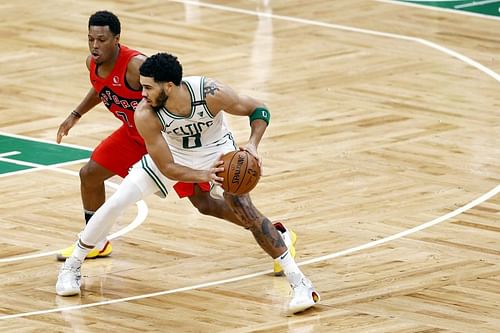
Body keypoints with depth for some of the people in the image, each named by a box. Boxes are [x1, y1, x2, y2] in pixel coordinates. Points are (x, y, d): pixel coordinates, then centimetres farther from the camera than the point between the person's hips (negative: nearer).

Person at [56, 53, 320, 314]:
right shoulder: (145, 115, -33)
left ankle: (299, 282, -16)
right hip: (171, 153, 2)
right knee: (115, 203, -4)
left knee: (244, 211, -22)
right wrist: (204, 176, -42)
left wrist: (253, 144, -36)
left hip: (217, 149, -2)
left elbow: (258, 110, -19)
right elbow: (166, 168, -26)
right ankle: (71, 267, 19)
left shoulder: (212, 93, -36)